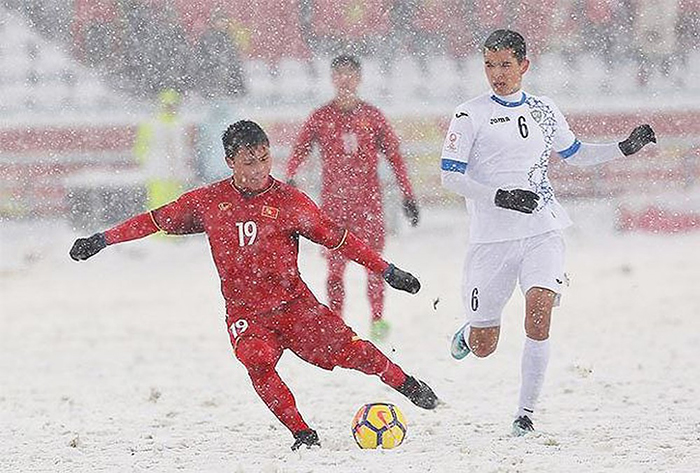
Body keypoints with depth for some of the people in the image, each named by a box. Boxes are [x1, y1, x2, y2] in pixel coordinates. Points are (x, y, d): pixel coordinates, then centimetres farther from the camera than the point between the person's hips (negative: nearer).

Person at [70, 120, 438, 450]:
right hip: (245, 312, 1)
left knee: (343, 349, -12)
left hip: (293, 303, 0)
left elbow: (337, 238, 0)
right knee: (258, 363, -27)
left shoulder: (289, 201, -5)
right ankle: (301, 433, -16)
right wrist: (102, 240, 9)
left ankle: (403, 382, 16)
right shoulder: (208, 201, 0)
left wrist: (387, 271, 0)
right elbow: (158, 219, 10)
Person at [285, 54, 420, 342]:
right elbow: (300, 150, 1)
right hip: (333, 201, 0)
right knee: (336, 265, -4)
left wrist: (407, 195, 6)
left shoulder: (372, 116, 8)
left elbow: (394, 156, 10)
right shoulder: (321, 118, 7)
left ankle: (378, 319, 3)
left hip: (368, 199, 0)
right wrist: (289, 180, -18)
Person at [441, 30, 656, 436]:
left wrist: (626, 148, 13)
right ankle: (469, 334, 40)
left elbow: (575, 154, 26)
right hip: (492, 236, -2)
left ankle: (527, 413, -10)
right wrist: (499, 197, -20)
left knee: (539, 318, -20)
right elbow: (450, 176, -6)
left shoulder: (544, 111, 11)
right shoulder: (471, 115, -2)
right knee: (484, 347, 2)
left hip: (543, 232, 2)